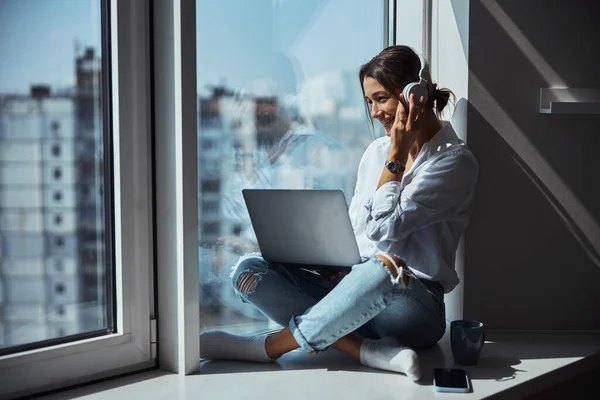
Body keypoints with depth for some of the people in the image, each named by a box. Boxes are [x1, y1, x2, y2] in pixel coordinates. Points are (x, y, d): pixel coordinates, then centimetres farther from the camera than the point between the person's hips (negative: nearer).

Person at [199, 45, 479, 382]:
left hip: (416, 305, -6)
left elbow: (386, 230, -15)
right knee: (250, 270, -14)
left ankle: (267, 346, -22)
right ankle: (374, 351, -28)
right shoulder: (376, 151, 14)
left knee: (382, 272, -42)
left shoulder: (455, 161, -7)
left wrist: (397, 156, -8)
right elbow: (356, 228, 11)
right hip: (356, 289, 6)